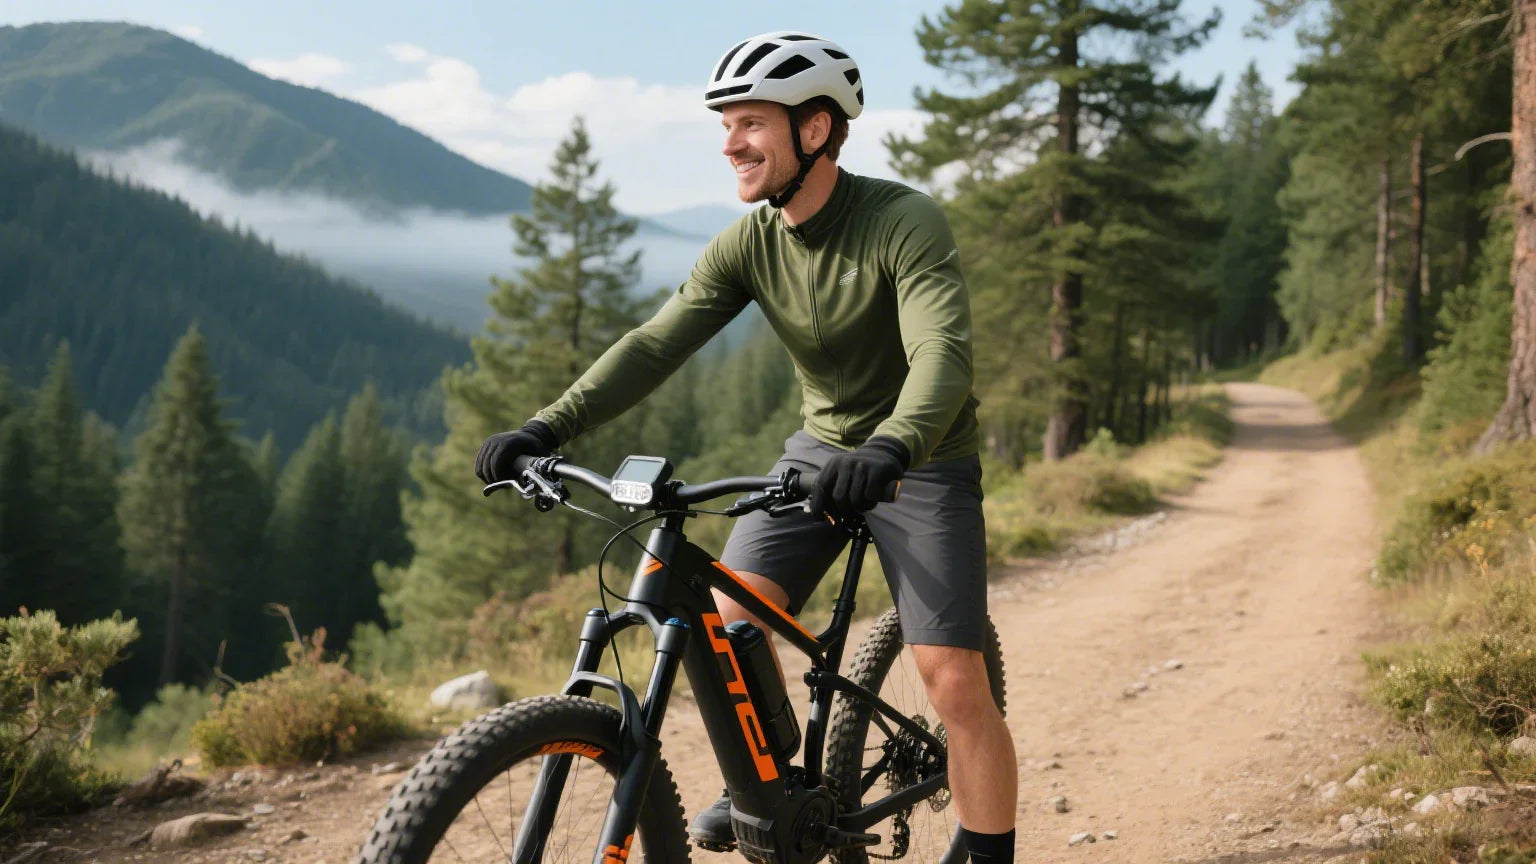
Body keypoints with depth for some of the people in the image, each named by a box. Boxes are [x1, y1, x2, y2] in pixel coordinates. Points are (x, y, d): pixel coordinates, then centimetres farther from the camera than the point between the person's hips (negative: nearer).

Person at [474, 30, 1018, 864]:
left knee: (956, 685, -12)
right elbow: (655, 344, -15)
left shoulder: (905, 223, -24)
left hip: (923, 466, -5)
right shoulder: (748, 244, -8)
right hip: (820, 449, 5)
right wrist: (547, 427, -28)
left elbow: (943, 354, -37)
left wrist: (889, 449, -57)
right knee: (729, 615, -9)